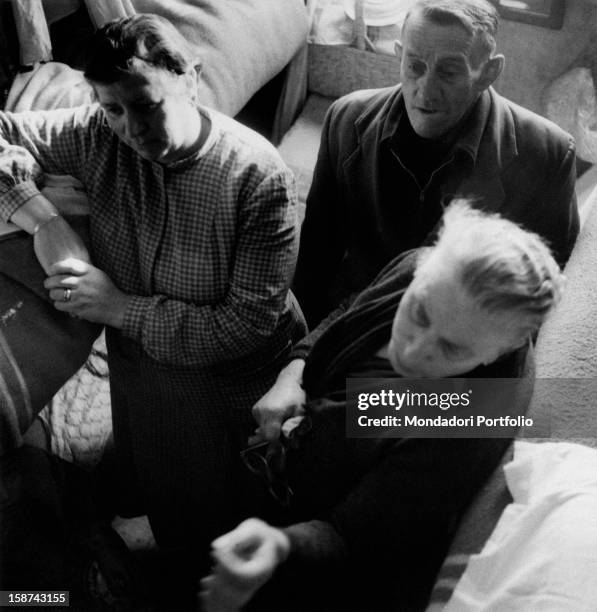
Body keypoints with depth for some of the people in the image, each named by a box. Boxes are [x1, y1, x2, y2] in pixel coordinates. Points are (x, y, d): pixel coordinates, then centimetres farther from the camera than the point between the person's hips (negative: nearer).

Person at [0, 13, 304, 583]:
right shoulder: (98, 135, -13)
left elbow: (251, 322, -26)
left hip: (227, 384, -4)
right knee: (154, 509, 28)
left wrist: (121, 308, -23)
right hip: (135, 371, 5)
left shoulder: (258, 176, -26)